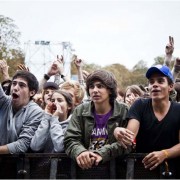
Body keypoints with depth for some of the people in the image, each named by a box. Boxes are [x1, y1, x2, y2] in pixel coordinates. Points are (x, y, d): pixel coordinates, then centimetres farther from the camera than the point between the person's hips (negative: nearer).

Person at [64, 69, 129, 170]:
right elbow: (70, 140, 1)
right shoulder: (80, 111, 9)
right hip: (84, 166, 1)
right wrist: (80, 152, -21)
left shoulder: (123, 111, 3)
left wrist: (101, 154, -21)